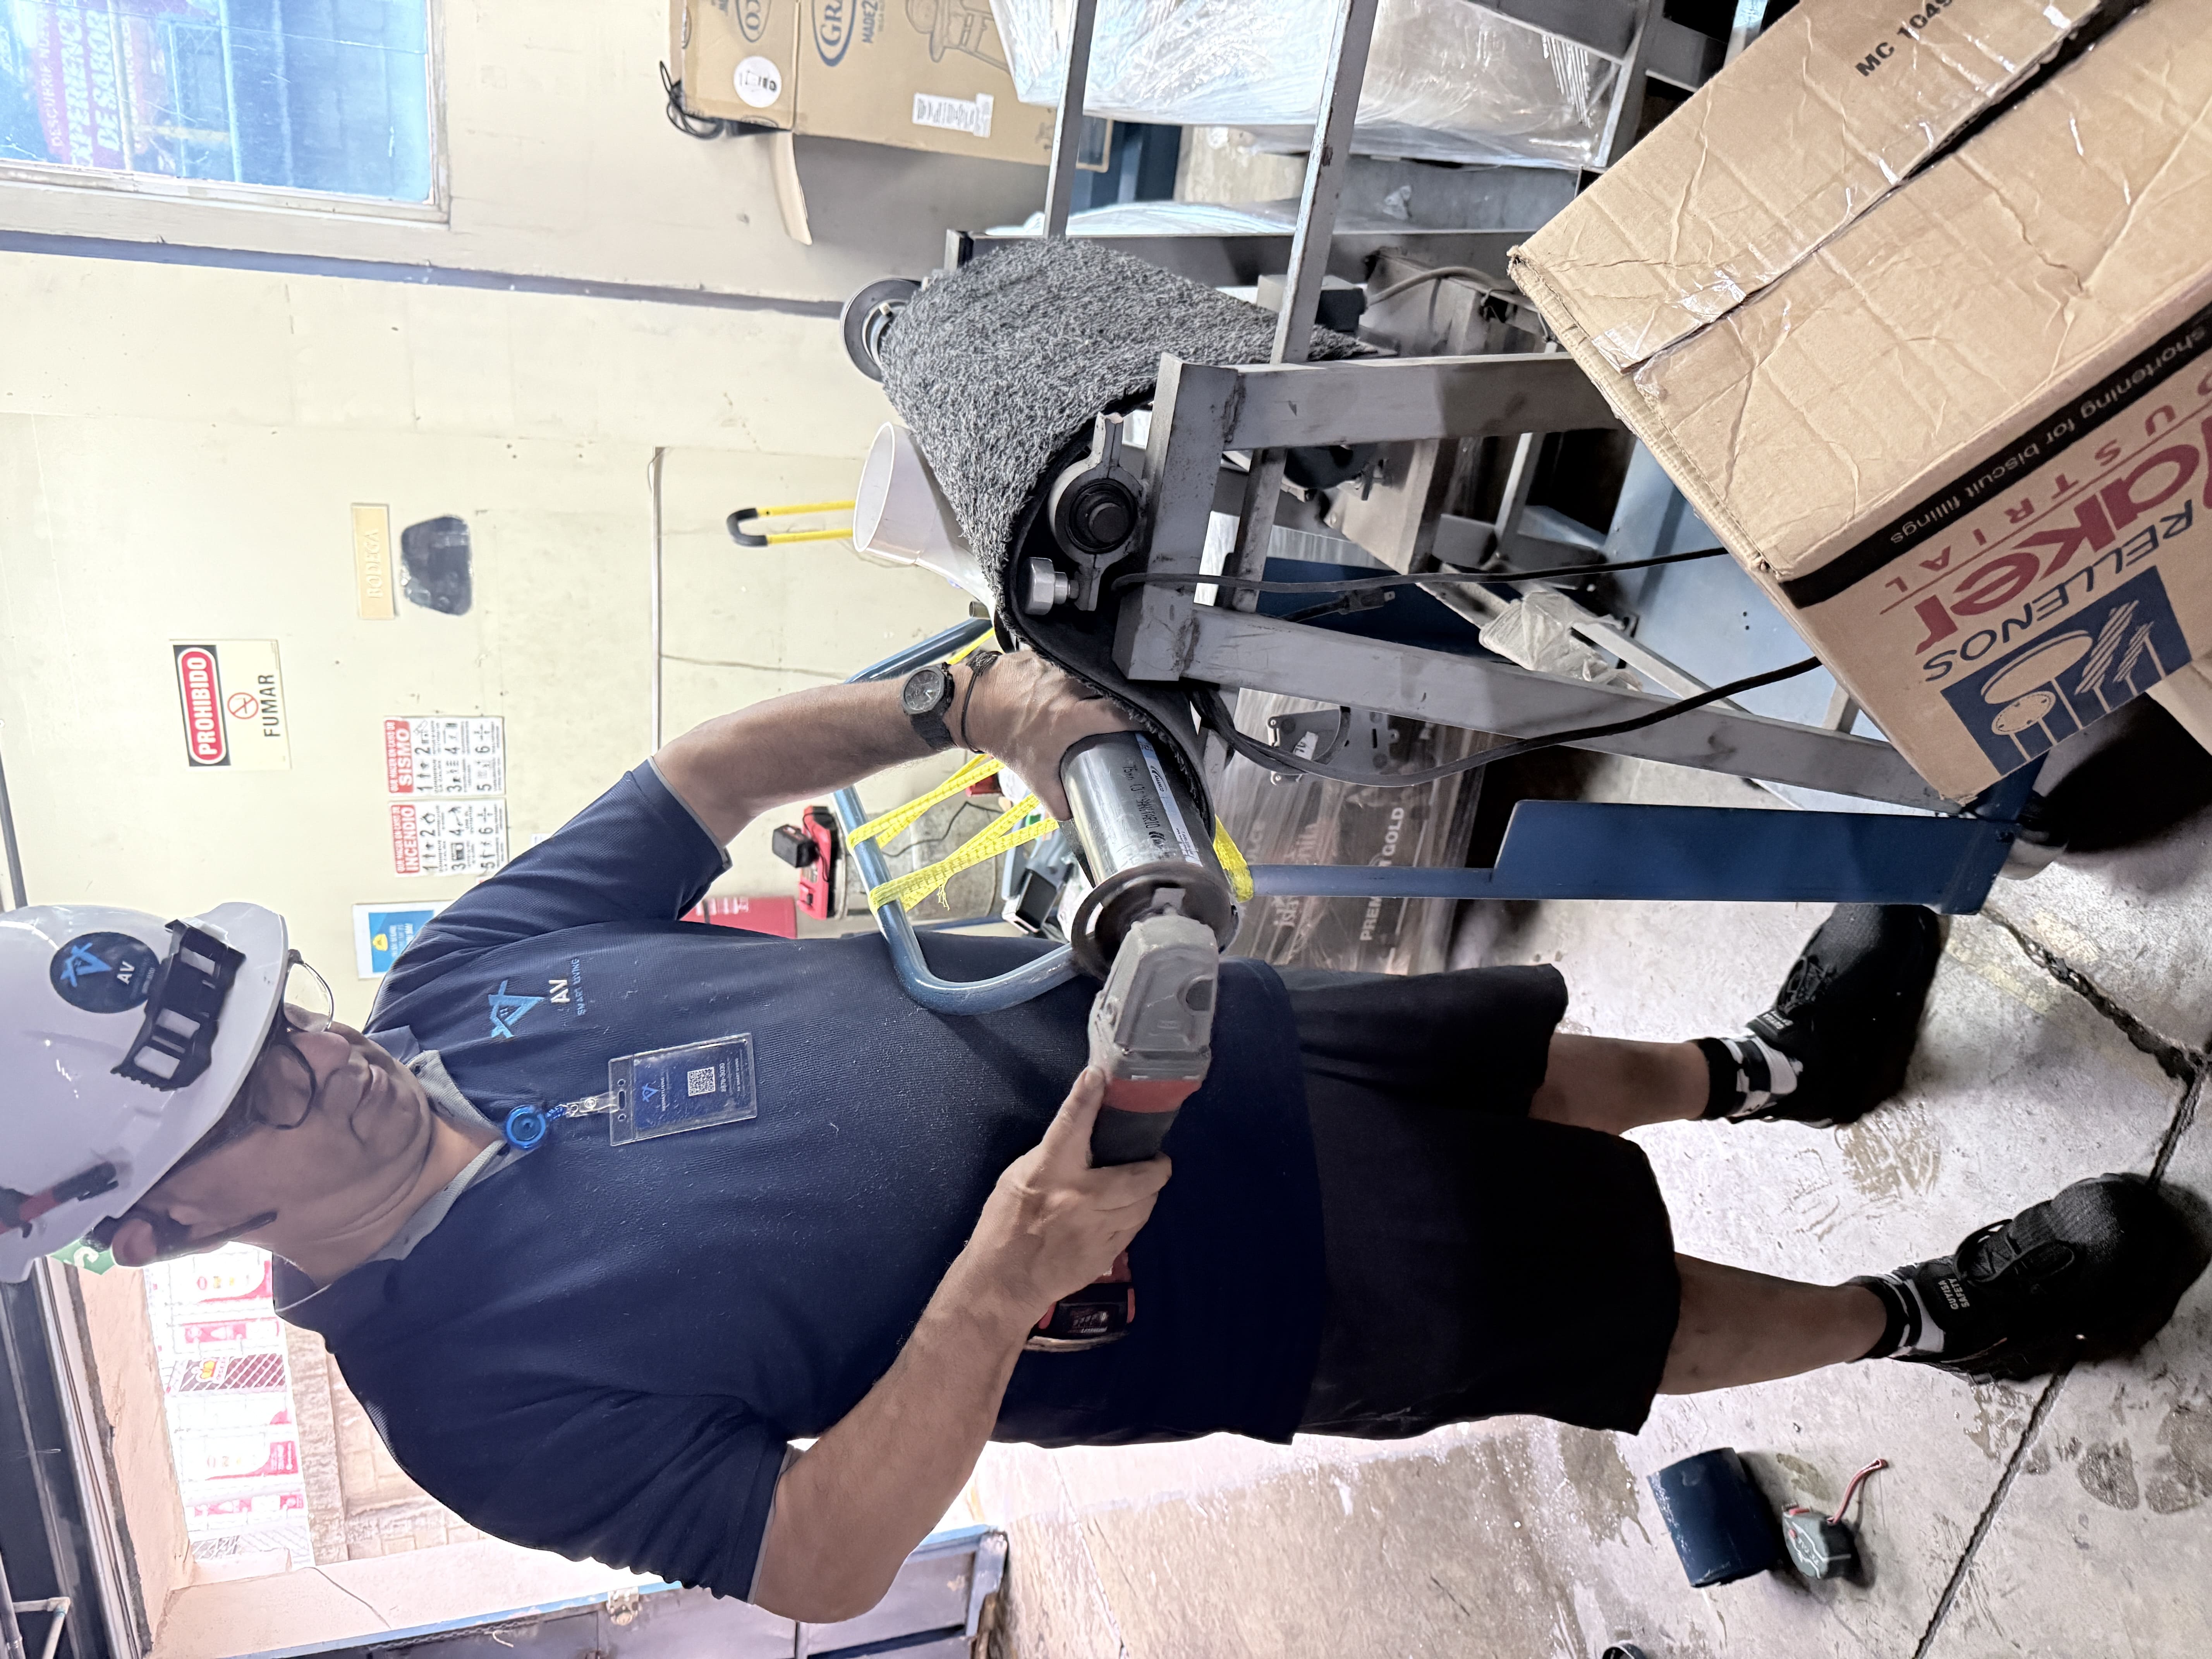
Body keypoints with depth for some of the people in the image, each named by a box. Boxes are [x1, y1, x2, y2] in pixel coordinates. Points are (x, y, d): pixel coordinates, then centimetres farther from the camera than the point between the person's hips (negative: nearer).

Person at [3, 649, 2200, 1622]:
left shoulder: (456, 972, -6)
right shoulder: (475, 1399, -21)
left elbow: (713, 768, 0)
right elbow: (818, 1563, -21)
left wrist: (965, 701, -14)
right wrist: (1003, 1282, -33)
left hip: (1188, 1034, 6)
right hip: (1251, 1299, -5)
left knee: (1542, 1066, 22)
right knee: (1619, 1315, 8)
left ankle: (1765, 1070, 51)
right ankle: (1926, 1319, 36)